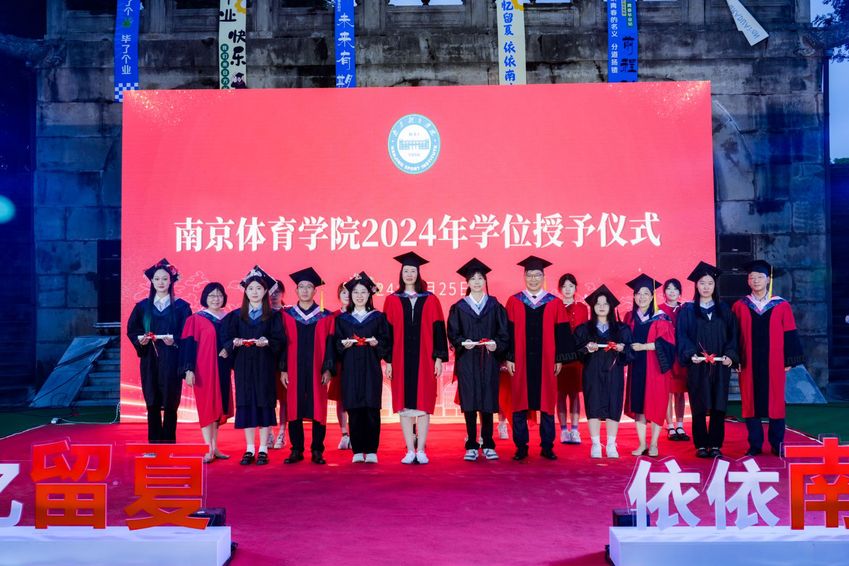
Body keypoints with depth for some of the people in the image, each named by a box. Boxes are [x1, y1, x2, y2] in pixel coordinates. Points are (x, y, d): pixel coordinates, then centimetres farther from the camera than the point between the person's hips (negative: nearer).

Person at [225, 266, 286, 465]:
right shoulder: (236, 316, 9)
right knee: (245, 404, 2)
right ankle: (249, 449, 10)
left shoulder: (272, 316, 4)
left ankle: (263, 449, 6)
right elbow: (228, 340, 6)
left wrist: (267, 342, -20)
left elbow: (280, 341, -3)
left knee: (264, 403, -1)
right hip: (243, 366, 2)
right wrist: (234, 342, -15)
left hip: (265, 366, -2)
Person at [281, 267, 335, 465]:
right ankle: (296, 450, 12)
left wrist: (328, 369, -5)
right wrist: (283, 369, -1)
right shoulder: (287, 315, 7)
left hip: (316, 370, -1)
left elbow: (330, 345, 3)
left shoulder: (325, 316, 5)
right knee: (294, 409, 3)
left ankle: (317, 451, 10)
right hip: (294, 370, 1)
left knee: (318, 409, 1)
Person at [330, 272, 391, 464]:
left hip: (371, 369, -1)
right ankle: (358, 451, 6)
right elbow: (335, 343, 8)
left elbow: (387, 342, 4)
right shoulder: (342, 319, 12)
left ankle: (371, 451, 3)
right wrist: (343, 344, -12)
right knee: (354, 411, -1)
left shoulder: (378, 317, 9)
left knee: (372, 410, -3)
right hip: (350, 369, 1)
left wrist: (376, 342, -14)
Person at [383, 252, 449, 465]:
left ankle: (421, 450, 8)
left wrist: (438, 358, -4)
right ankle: (410, 451, 9)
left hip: (424, 359, 0)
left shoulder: (430, 300, 5)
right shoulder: (392, 301, 6)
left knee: (423, 405, 1)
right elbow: (387, 332, 4)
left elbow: (438, 329, 3)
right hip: (401, 360, 1)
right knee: (404, 405, 2)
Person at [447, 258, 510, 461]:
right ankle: (471, 446, 7)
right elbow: (452, 334, 3)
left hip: (489, 360, 0)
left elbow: (504, 333, 3)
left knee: (488, 403, 1)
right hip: (466, 360, 0)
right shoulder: (459, 307, 7)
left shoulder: (495, 306, 8)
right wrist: (462, 343, -16)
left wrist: (496, 344, -15)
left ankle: (488, 446, 10)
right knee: (469, 404, 0)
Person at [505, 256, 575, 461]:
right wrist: (508, 358, -4)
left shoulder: (555, 303, 5)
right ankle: (521, 447, 12)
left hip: (546, 362, 0)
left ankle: (547, 446, 14)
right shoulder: (514, 302, 4)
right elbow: (508, 332, 2)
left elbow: (561, 333, 5)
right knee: (520, 404, 3)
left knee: (547, 404, 4)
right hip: (521, 361, 0)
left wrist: (559, 359, 0)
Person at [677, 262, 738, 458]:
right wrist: (690, 354, -18)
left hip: (720, 366, 2)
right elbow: (682, 336, -2)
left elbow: (732, 335, 7)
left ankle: (716, 445, 9)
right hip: (697, 366, -2)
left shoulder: (724, 310, 11)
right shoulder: (687, 310, 5)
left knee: (718, 407, 2)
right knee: (699, 407, 0)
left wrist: (730, 355, -9)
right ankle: (701, 445, 7)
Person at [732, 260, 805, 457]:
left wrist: (789, 360, -1)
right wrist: (735, 359, -3)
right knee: (751, 402, 3)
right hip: (749, 364, 1)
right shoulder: (740, 306, 4)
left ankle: (777, 444, 16)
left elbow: (789, 335, 3)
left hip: (773, 363, 0)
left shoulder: (782, 306, 3)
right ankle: (755, 444, 12)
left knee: (775, 402, 4)